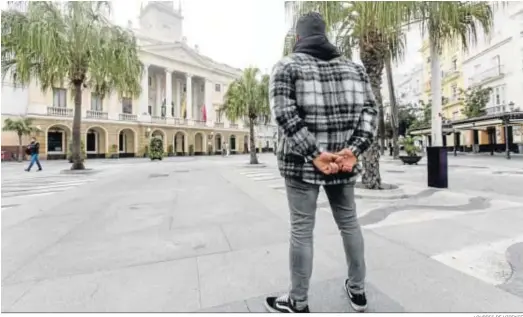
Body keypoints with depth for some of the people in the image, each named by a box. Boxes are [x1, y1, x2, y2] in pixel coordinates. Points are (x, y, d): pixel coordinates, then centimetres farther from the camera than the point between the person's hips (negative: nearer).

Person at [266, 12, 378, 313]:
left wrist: (314, 154, -14)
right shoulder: (353, 66, 14)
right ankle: (358, 290, 36)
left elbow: (286, 114, -14)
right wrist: (354, 149, -7)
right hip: (343, 161, 5)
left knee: (302, 230, 5)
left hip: (302, 162, -4)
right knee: (349, 222, 18)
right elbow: (370, 109, 3)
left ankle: (298, 303, 23)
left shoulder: (287, 65, 1)